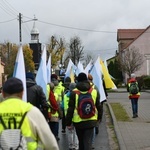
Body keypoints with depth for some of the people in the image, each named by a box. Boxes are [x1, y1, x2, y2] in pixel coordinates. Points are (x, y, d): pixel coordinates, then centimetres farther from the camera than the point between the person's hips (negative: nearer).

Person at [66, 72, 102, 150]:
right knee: (88, 141, -2)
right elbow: (98, 106, 9)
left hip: (78, 121, 0)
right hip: (91, 121, 0)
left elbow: (70, 109, -6)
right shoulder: (94, 91, 1)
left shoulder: (74, 92, -6)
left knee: (81, 141, 18)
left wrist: (68, 122, 0)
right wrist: (99, 117, 24)